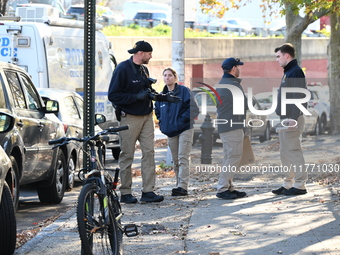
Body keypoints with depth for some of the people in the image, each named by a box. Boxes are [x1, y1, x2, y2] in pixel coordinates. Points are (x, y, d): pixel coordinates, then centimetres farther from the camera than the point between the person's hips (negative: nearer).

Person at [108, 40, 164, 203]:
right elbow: (113, 96, -14)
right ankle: (125, 193, 7)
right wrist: (136, 96, -19)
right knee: (127, 156, 0)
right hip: (130, 118, -7)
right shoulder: (123, 69, -9)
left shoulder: (143, 69, 15)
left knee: (149, 152, -1)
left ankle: (148, 191, -1)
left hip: (146, 116, 7)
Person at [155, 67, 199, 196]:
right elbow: (157, 111, 25)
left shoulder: (184, 91, -6)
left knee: (183, 158, -13)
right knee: (175, 160, 9)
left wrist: (182, 120, -14)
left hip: (184, 130, -6)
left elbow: (193, 109, -11)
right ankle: (179, 185, 15)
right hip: (170, 132, 6)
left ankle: (183, 186, -18)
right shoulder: (162, 95, 13)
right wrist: (162, 125, 10)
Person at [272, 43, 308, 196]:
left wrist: (293, 118, -25)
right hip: (285, 119, 11)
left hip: (292, 119, -11)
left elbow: (298, 97, -21)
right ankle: (288, 184, 19)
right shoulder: (287, 72, 18)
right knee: (285, 153, 13)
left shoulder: (295, 72, -14)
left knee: (293, 151, -8)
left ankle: (300, 185, -5)